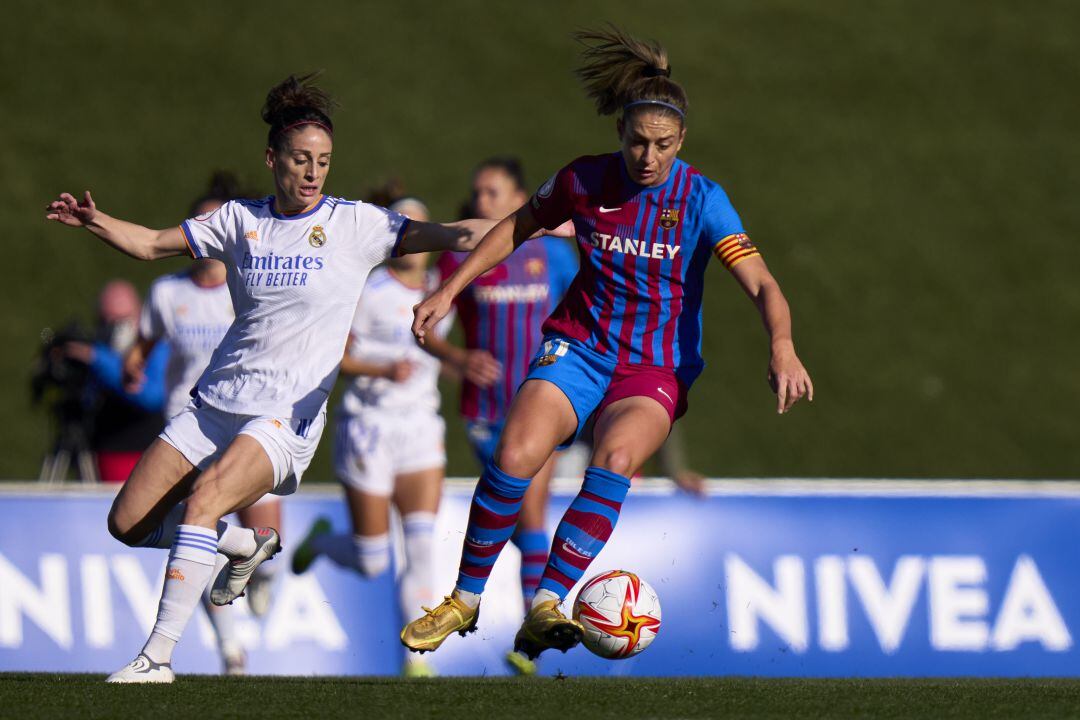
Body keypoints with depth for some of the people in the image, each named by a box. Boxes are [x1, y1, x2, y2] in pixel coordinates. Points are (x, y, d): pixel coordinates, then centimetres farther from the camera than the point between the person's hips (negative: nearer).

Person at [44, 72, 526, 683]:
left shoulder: (355, 224, 0)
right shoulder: (241, 220, 9)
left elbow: (448, 237, -3)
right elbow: (152, 244, 14)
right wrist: (94, 221, -4)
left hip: (287, 415, -5)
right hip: (216, 401, 5)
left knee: (203, 499, -28)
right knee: (129, 522, 0)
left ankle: (159, 656, -25)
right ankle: (249, 544, 25)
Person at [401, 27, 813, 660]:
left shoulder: (701, 199, -9)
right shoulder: (583, 181, -2)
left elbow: (760, 283, -17)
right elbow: (517, 228, 17)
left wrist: (782, 346, -35)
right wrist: (449, 291, 14)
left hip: (657, 366, -2)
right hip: (579, 346, 2)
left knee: (616, 458, -33)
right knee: (516, 454, -24)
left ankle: (546, 607, -34)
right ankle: (465, 600, -7)